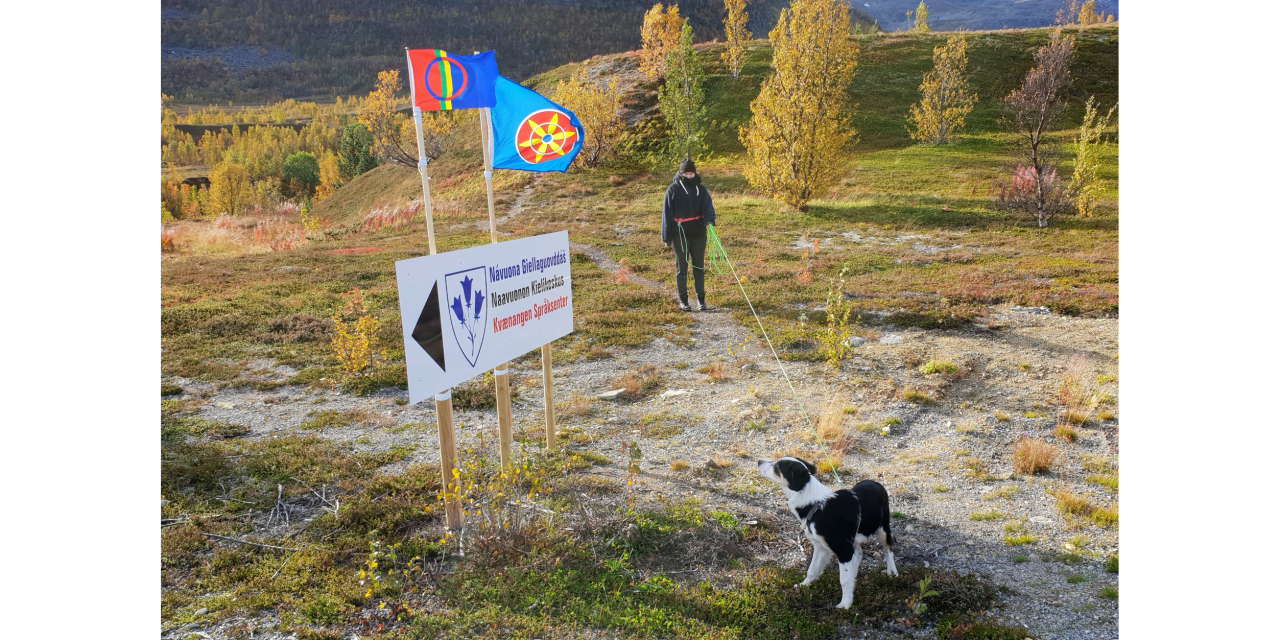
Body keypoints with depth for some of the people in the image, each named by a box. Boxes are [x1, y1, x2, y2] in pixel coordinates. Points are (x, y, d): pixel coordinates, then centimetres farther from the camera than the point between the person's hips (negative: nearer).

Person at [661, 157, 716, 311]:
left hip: (699, 234, 3)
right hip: (680, 235, -2)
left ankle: (701, 299, 16)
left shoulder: (701, 189, 6)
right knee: (682, 267, 4)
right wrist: (667, 238, -5)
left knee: (699, 266, 8)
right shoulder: (673, 189, -2)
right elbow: (667, 214, -2)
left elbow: (707, 206, -7)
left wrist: (710, 220, -29)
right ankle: (683, 300, 13)